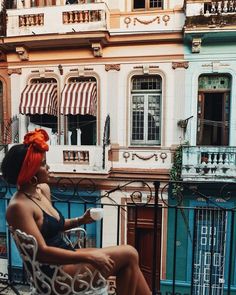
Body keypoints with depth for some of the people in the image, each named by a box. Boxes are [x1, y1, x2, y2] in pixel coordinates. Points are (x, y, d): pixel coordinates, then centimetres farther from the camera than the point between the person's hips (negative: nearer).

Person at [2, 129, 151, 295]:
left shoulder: (43, 189, 5)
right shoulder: (19, 207, -20)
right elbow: (42, 252, -24)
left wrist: (81, 220, 1)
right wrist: (88, 257, -24)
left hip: (66, 257, 8)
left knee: (126, 265, 1)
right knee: (129, 254, -9)